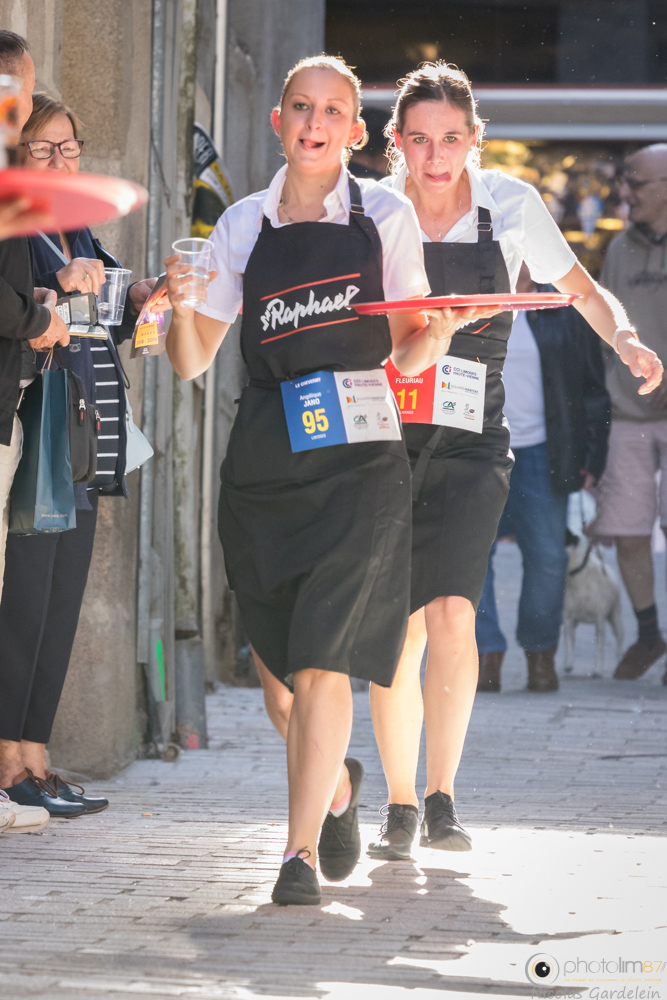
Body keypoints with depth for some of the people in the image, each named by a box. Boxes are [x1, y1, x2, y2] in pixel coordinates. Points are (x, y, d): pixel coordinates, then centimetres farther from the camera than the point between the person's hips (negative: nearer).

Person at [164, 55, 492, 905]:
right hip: (263, 461, 3)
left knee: (322, 659, -14)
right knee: (283, 659, 11)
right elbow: (192, 363, 10)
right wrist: (179, 305, -9)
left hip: (358, 459, -3)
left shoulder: (386, 216, 5)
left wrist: (443, 327, -10)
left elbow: (407, 355, 10)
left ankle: (301, 848, -12)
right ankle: (336, 783, 40)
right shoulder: (244, 226, 9)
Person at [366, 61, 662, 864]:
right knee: (396, 634, 0)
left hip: (472, 444, 0)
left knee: (450, 615, -17)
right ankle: (399, 806, 15)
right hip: (383, 438, 0)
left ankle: (442, 799, -6)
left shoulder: (510, 205, -2)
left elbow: (584, 292, 8)